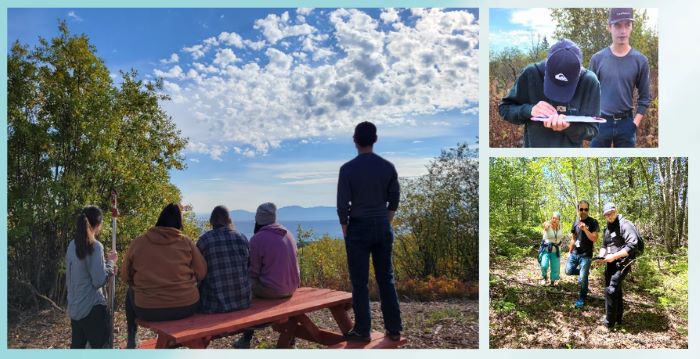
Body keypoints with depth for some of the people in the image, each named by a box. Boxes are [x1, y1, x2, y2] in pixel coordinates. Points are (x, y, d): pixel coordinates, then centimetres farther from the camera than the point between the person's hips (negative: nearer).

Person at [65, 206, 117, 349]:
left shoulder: (72, 246, 7)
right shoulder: (95, 246, -16)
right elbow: (99, 281, -18)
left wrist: (107, 268, 14)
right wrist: (110, 262, -5)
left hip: (75, 307, 8)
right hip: (92, 307, -8)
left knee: (77, 346, 15)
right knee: (100, 346, -1)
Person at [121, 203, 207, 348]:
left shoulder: (138, 242, 0)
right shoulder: (186, 242, -2)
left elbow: (126, 276, 9)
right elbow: (201, 273, 1)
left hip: (148, 310, 1)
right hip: (186, 307, 0)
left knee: (131, 292, 33)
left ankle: (131, 341, 40)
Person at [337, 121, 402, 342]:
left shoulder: (348, 169, -10)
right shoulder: (388, 167, 0)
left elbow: (343, 205, -10)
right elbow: (394, 201, 5)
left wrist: (345, 231, 3)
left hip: (359, 227, -3)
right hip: (383, 227, 4)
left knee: (360, 282, 4)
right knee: (386, 279, 11)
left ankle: (362, 331, 10)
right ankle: (394, 329, 17)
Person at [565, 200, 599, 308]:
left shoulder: (593, 222, -8)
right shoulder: (575, 223, 7)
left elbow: (594, 239, -16)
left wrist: (585, 229, -28)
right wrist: (570, 252, 16)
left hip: (586, 255, -5)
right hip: (574, 253, 5)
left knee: (583, 278, -3)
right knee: (568, 271, 2)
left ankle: (582, 299, 13)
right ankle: (584, 272, 30)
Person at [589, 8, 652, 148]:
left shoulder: (640, 61, 1)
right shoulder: (597, 58, 0)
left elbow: (645, 97, 5)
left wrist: (636, 122, -4)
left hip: (626, 123, 1)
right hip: (600, 122, 0)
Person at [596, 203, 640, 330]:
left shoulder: (625, 225, -15)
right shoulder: (607, 228, 13)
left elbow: (632, 245, -25)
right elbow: (605, 246, 19)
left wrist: (614, 256, -24)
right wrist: (600, 256, -3)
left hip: (622, 262, -9)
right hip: (610, 263, 9)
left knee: (611, 291, -13)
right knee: (615, 290, 18)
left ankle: (610, 322, -4)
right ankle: (618, 318, 31)